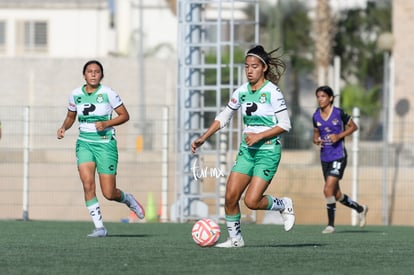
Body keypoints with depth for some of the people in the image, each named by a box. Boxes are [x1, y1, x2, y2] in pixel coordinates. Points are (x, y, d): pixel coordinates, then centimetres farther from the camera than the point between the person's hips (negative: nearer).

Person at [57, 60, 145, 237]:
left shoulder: (108, 93, -8)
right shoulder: (75, 95, 3)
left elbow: (125, 115, -2)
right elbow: (70, 116, 19)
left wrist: (106, 123, -17)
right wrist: (63, 128, -1)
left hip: (105, 144, -3)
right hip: (84, 143, 3)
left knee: (109, 194, -3)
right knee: (88, 184, -18)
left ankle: (128, 199, 33)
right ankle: (99, 227, -8)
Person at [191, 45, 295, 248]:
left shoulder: (272, 92, -12)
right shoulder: (242, 92, 6)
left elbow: (285, 124, -12)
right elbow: (223, 118, 16)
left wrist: (259, 136, -19)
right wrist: (203, 138, 8)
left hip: (268, 151, -6)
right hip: (247, 150, 6)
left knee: (251, 201, -14)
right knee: (230, 196, -5)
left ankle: (283, 205, 15)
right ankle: (235, 238, 10)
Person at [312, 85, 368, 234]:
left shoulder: (339, 113, -9)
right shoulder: (316, 116, 5)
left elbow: (353, 126, 0)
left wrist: (339, 135, -15)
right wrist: (316, 139, -5)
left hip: (338, 156, -6)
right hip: (325, 158, 6)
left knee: (328, 190, -18)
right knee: (336, 195, 12)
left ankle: (331, 224, -8)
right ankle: (360, 209, 36)